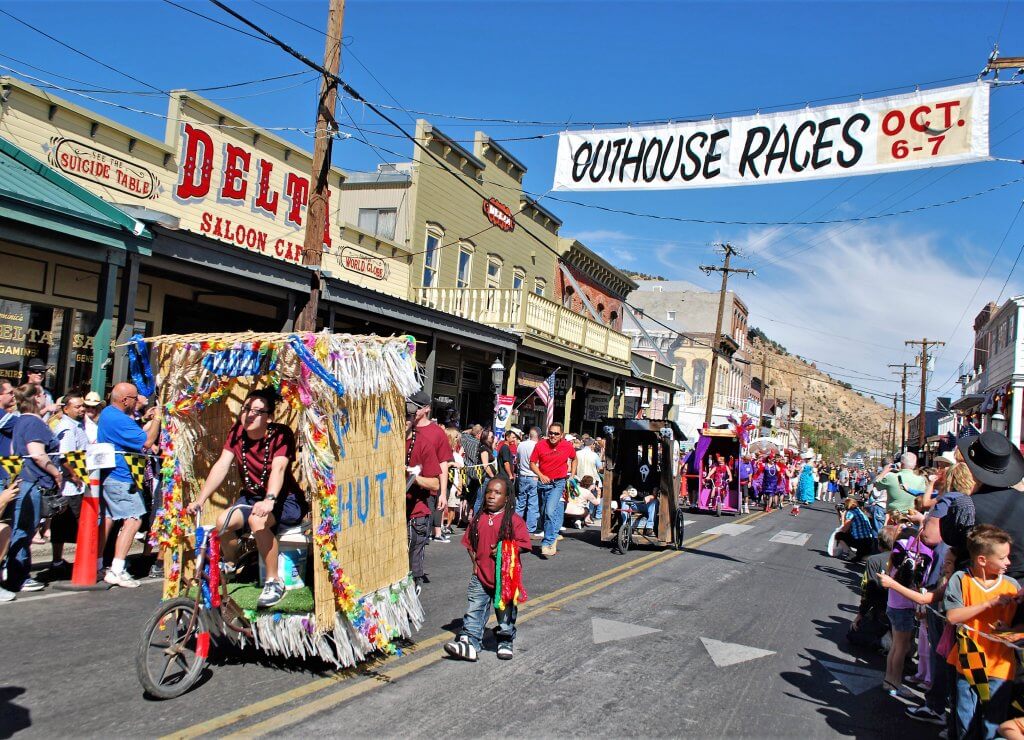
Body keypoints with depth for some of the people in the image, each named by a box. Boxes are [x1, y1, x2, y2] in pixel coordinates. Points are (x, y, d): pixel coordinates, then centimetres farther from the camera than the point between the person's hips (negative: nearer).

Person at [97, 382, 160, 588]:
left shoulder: (107, 413, 12)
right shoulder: (120, 420, -21)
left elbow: (131, 435, 19)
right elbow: (146, 442, -22)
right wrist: (157, 420, -13)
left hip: (106, 476, 11)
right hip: (120, 479, -11)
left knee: (107, 519, 16)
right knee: (133, 519, -11)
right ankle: (116, 571, -14)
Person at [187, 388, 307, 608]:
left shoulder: (281, 434, -17)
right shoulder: (237, 432, -2)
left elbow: (278, 468, -33)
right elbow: (222, 466, -9)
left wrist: (269, 500, -49)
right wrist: (200, 500, -20)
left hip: (286, 500, -5)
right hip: (252, 497, 5)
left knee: (257, 520, -34)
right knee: (223, 521, -22)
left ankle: (274, 582, -20)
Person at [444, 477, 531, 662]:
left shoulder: (514, 520, -9)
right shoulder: (478, 518, 3)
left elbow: (523, 544, -10)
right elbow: (469, 543, 12)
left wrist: (504, 552, -21)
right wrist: (475, 562, 1)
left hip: (505, 577, -3)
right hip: (481, 575, 3)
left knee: (505, 611, 11)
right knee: (474, 610, 0)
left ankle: (505, 643, 28)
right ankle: (469, 642, 2)